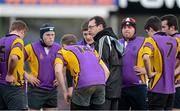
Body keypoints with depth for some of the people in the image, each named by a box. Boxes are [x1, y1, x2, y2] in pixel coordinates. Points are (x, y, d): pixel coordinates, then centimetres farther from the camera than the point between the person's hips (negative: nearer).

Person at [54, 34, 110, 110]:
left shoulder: (63, 52, 17)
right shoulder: (90, 50, 33)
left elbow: (58, 71, -3)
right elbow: (106, 71, 26)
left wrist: (65, 92, 2)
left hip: (83, 85, -5)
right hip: (100, 84, 5)